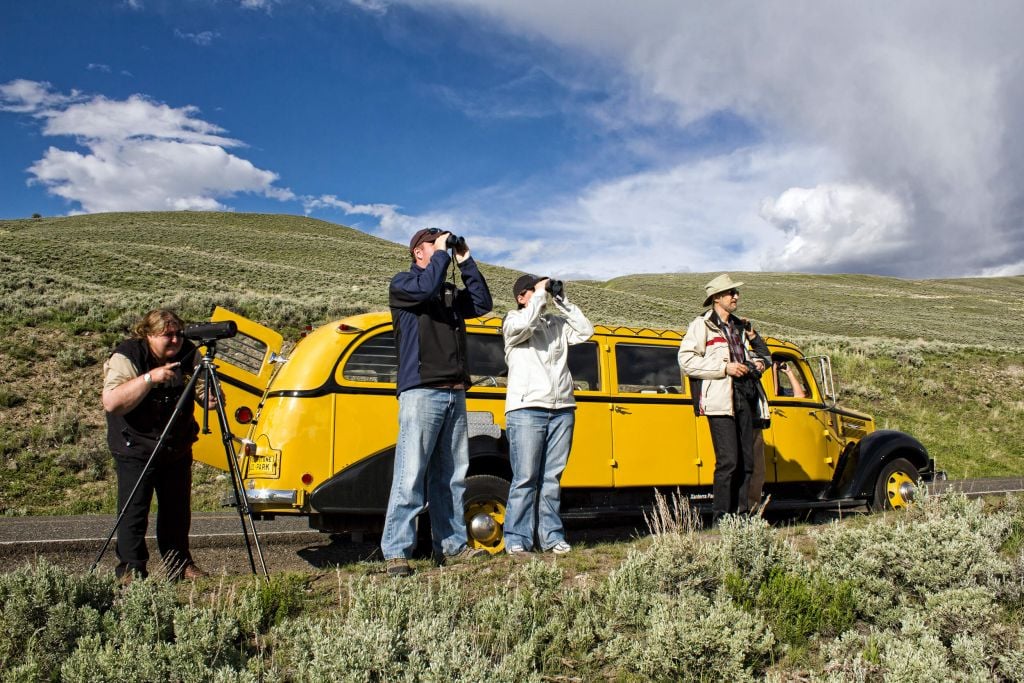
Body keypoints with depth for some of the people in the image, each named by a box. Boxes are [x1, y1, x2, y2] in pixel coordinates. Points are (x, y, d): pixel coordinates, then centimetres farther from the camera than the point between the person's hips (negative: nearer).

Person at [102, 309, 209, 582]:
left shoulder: (187, 353, -2)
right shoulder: (126, 357, -17)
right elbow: (111, 402, -30)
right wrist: (149, 378, -36)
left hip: (178, 448, 5)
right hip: (136, 449, -5)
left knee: (178, 510, 12)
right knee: (134, 512, -1)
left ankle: (180, 565, 25)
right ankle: (130, 570, 13)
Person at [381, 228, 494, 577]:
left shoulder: (451, 292, 24)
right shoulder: (402, 283, 5)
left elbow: (482, 304, 10)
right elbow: (427, 287, -16)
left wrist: (465, 261, 11)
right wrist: (442, 254, -2)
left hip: (455, 394, 7)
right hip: (421, 391, -7)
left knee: (451, 476, 8)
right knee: (411, 476, -11)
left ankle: (451, 545, 14)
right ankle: (396, 552, -8)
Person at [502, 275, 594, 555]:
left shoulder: (557, 322, 19)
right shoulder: (513, 320, 7)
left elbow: (586, 331, 8)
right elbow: (522, 326, -16)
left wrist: (563, 302, 6)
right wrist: (540, 295, -5)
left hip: (562, 410, 4)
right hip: (527, 409, -4)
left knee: (552, 477, 5)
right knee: (525, 478, -6)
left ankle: (551, 535, 10)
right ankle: (517, 539, -1)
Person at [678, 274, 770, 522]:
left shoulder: (738, 326, 24)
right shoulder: (702, 325, 0)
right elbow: (686, 360, -10)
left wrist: (755, 362, 14)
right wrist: (725, 368, -15)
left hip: (744, 398, 8)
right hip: (720, 400, -7)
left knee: (746, 461, 6)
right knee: (728, 461, -12)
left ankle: (741, 515, 14)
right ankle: (721, 519, -5)